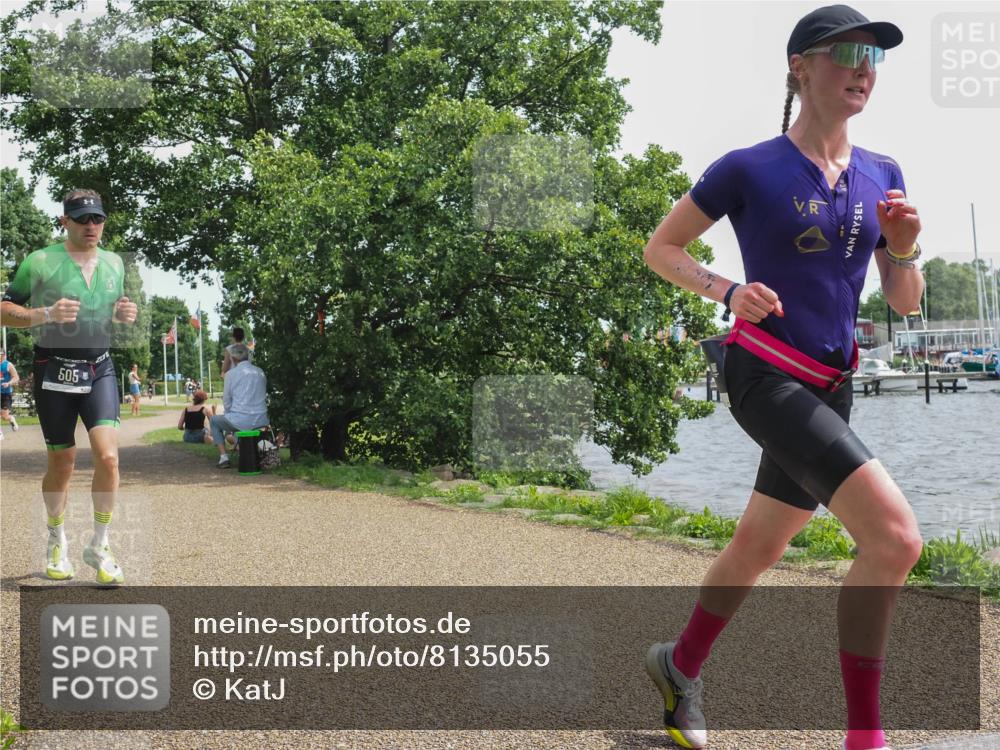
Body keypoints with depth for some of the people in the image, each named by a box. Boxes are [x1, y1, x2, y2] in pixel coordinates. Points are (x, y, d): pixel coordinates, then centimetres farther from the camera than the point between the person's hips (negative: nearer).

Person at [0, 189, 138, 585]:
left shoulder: (114, 263, 9)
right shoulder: (39, 261, -5)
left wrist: (125, 315, -2)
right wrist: (47, 314, -21)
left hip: (99, 369, 3)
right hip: (54, 371, -3)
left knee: (108, 455, -13)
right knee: (62, 464, 6)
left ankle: (99, 547, 3)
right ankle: (57, 541, 31)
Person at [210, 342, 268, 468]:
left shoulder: (231, 374, -5)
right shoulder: (260, 372, 6)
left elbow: (226, 401, 0)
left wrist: (228, 414, 20)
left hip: (241, 421, -5)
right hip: (261, 420, 5)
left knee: (215, 421, 24)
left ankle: (223, 456, 11)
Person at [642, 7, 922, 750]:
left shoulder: (882, 175, 9)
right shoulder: (749, 169, -7)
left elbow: (905, 302, 11)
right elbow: (660, 248, 2)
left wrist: (906, 249, -9)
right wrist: (727, 291, -13)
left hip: (830, 388, 7)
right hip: (766, 375, -7)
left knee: (759, 547, 18)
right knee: (896, 536, -21)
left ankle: (681, 664, 42)